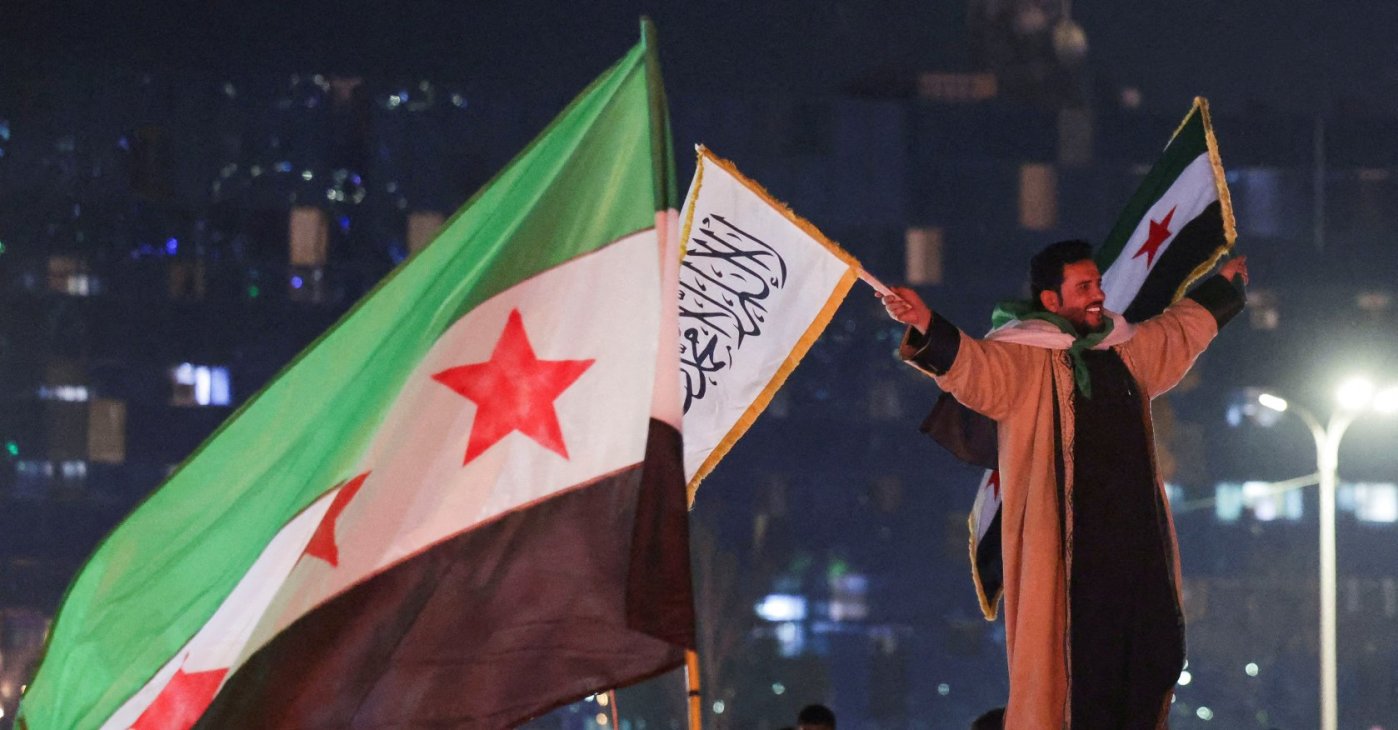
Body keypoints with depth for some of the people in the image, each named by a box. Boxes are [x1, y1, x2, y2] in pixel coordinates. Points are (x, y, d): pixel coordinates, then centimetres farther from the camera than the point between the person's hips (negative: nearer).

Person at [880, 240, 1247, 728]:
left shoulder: (1124, 352, 19)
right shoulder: (1024, 360, -3)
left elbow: (1179, 333, 39)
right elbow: (973, 369, -23)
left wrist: (1222, 287, 53)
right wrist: (926, 327, -41)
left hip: (1137, 539, 7)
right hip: (1070, 549, -7)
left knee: (1157, 654, 6)